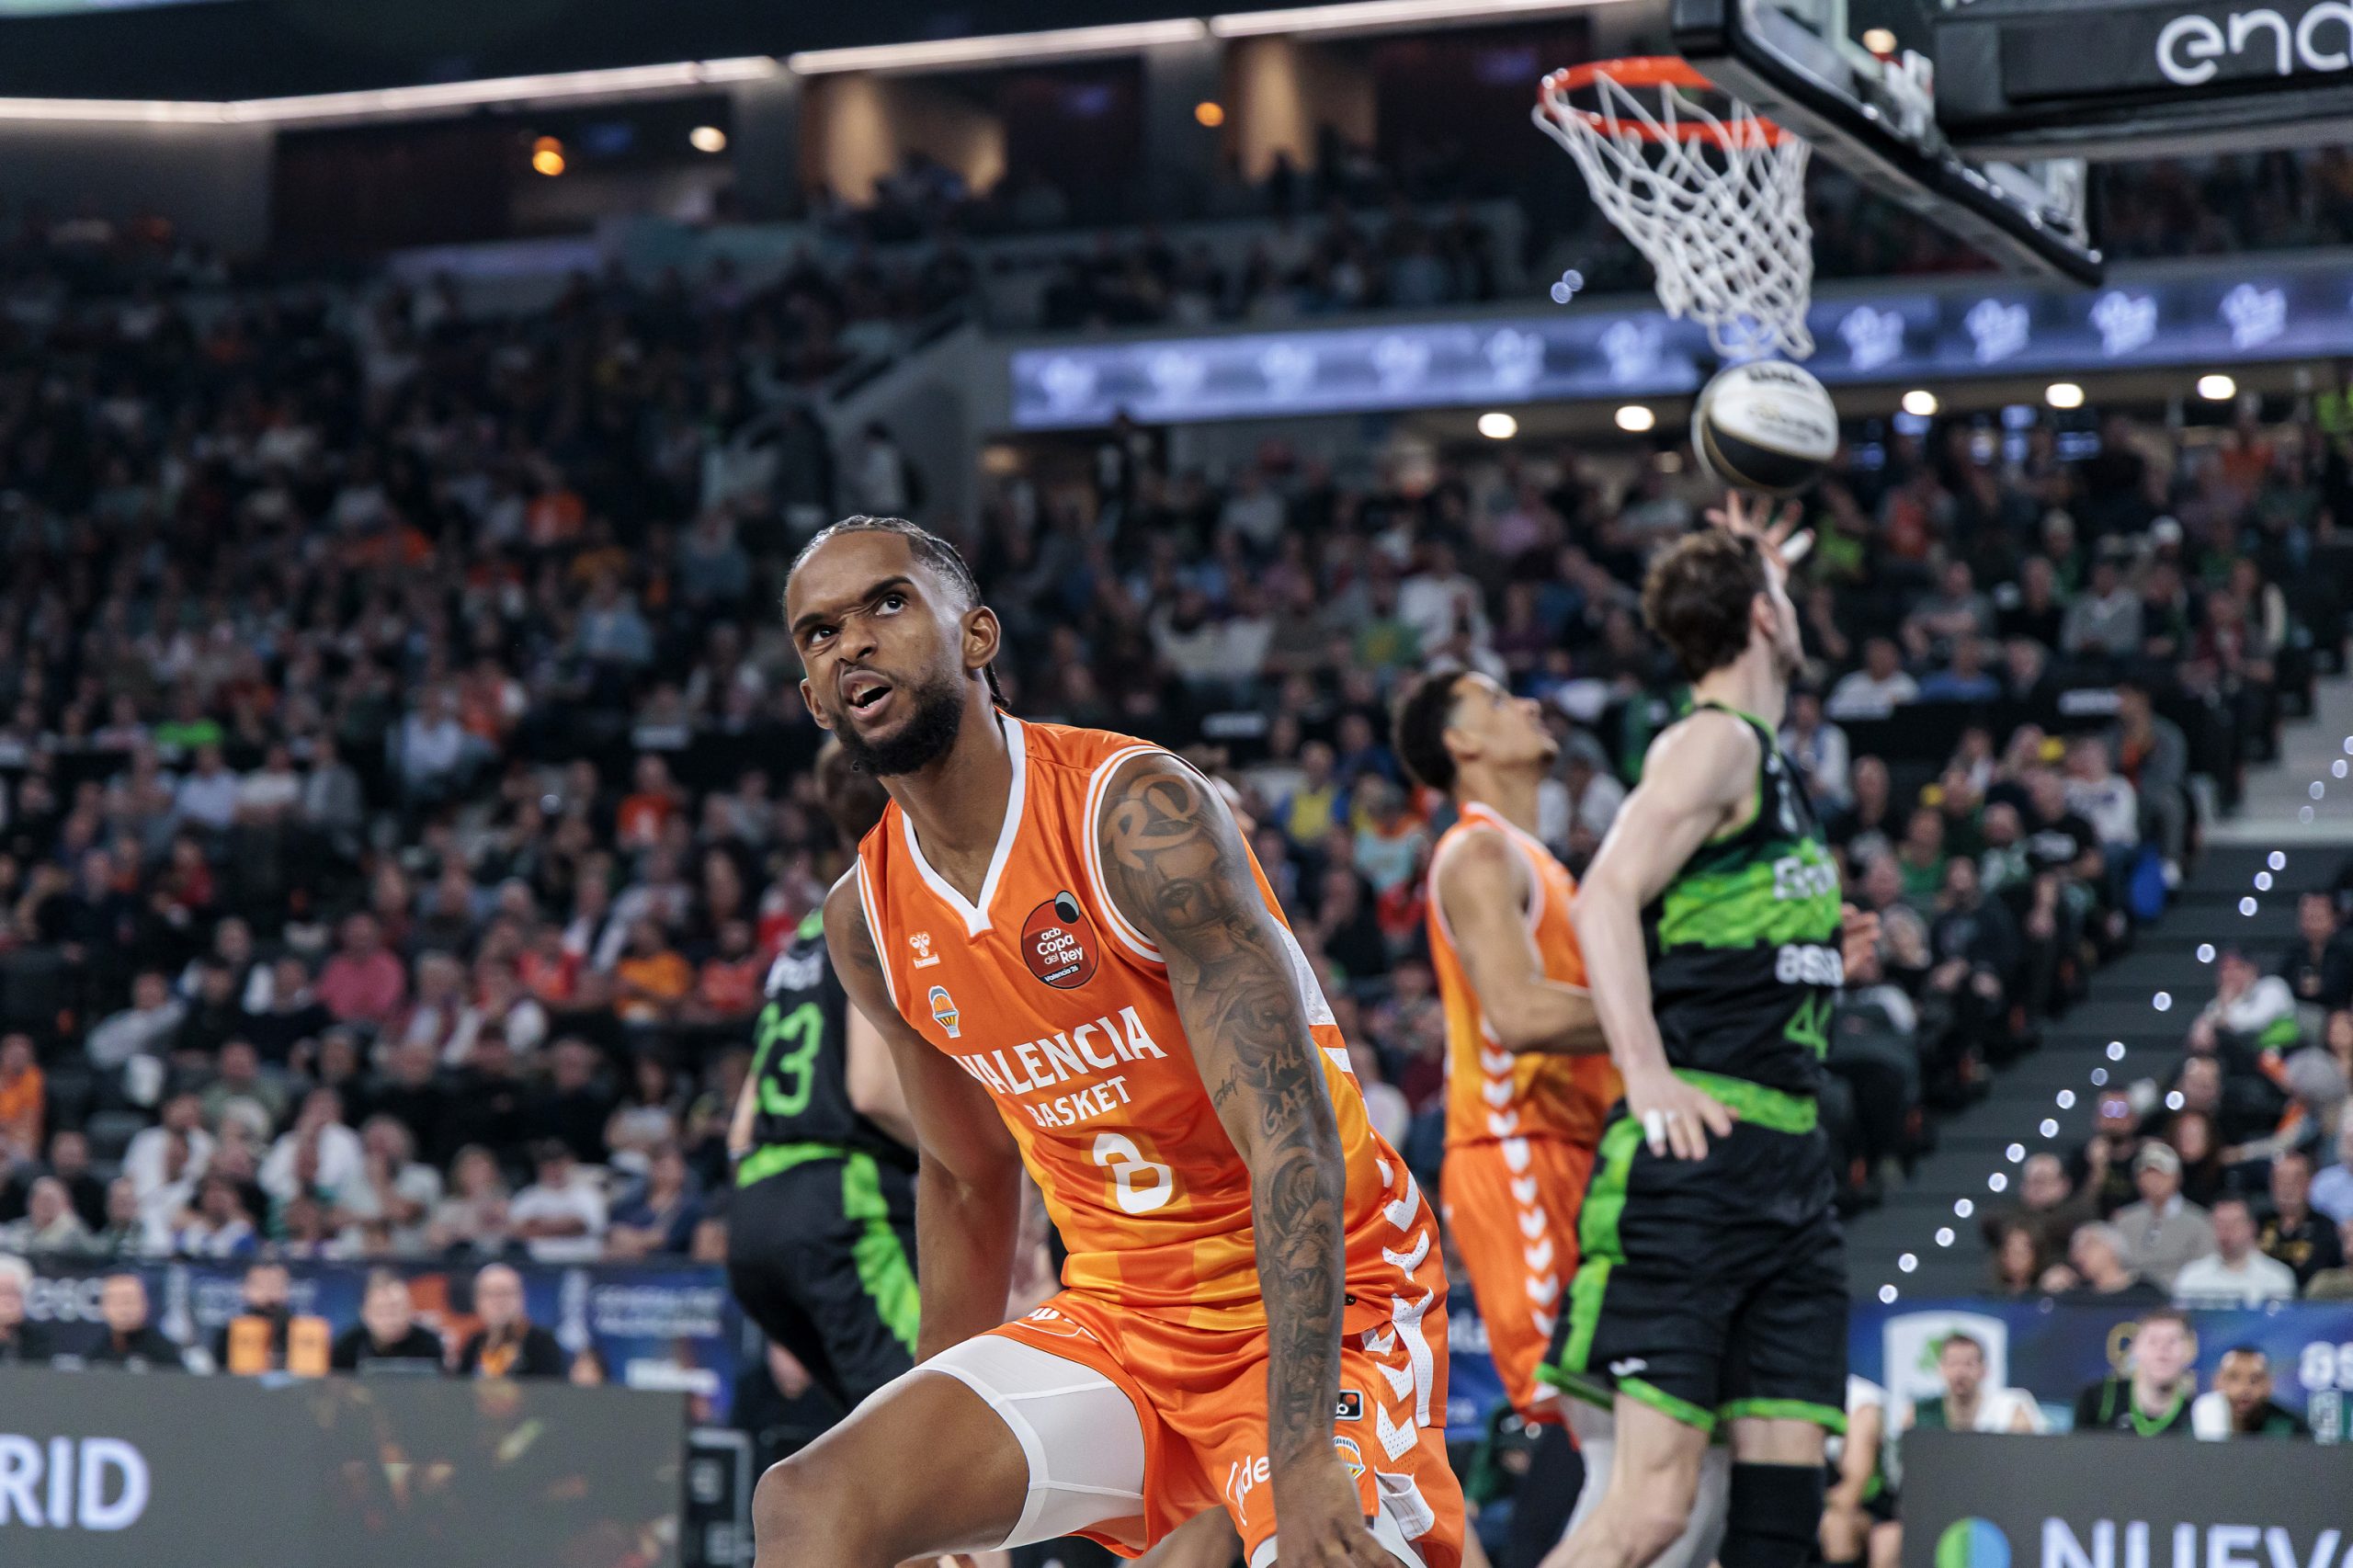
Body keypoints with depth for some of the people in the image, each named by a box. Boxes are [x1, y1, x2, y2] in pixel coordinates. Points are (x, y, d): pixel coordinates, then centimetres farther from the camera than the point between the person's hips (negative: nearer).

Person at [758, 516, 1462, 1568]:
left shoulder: (1137, 816, -20)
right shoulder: (866, 922, 2)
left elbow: (1293, 1139, -26)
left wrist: (1300, 1458, -33)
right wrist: (935, 1459, 18)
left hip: (1322, 1304, -5)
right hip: (1116, 1317, 5)